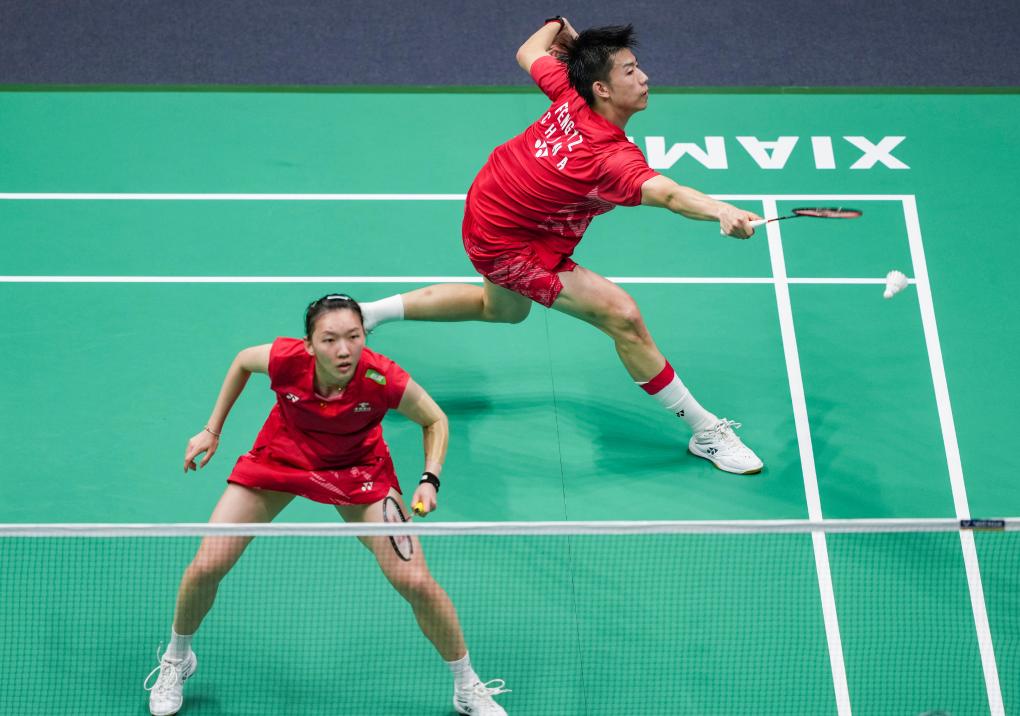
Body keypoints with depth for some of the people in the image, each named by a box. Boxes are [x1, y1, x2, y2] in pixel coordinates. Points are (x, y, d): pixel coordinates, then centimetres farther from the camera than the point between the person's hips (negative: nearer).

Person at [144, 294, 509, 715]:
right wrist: (212, 430, -1)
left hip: (357, 468, -1)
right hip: (280, 456, 1)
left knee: (414, 580, -12)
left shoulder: (384, 380, -35)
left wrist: (430, 479, -26)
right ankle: (177, 661, 28)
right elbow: (242, 361, -6)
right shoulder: (286, 360, -32)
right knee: (206, 566, -4)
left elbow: (435, 420, -13)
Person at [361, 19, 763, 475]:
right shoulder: (612, 158, -37)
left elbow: (529, 53, 4)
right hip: (508, 246, -9)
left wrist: (557, 26, 23)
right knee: (622, 316, -16)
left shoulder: (571, 94, -16)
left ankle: (372, 313, 47)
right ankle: (706, 431, -6)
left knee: (503, 309, 37)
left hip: (488, 207, 10)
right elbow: (668, 195, -56)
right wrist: (722, 212, -72)